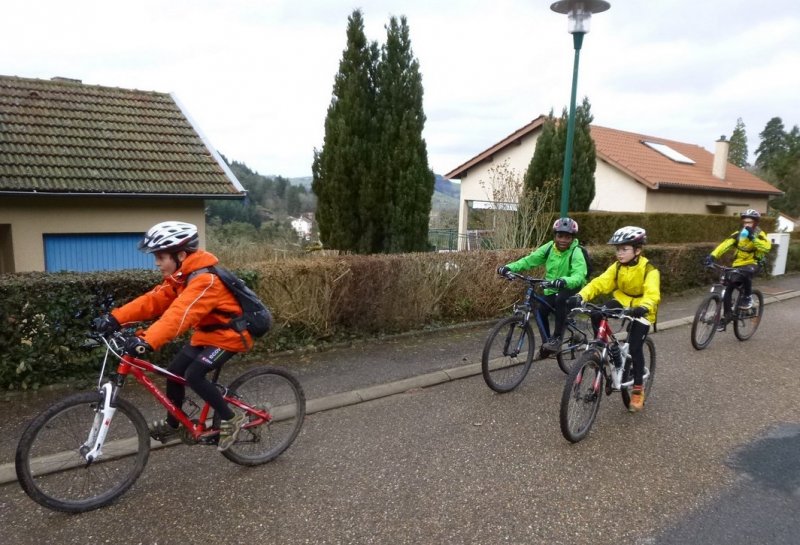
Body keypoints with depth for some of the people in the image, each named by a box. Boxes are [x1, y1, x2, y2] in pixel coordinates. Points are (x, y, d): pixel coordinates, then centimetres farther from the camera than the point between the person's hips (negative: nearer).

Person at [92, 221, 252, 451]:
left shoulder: (205, 279, -29)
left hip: (229, 333, -9)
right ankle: (172, 423, 28)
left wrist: (147, 341, -52)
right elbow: (153, 300, -4)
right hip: (206, 331, 9)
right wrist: (115, 318, -14)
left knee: (193, 375, -20)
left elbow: (179, 314, -42)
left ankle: (231, 418, -4)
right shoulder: (181, 275, 1)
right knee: (175, 371, 7)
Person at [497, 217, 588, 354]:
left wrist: (564, 281, -59)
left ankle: (556, 338, -22)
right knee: (541, 312, -11)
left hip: (571, 288, -5)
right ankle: (546, 343, 13)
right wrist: (509, 267, -29)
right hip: (552, 289, 5)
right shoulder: (549, 247, -9)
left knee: (560, 300, -34)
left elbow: (579, 276, -37)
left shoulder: (576, 253, -23)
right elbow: (530, 259, -15)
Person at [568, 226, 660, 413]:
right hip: (622, 301, 4)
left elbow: (652, 294, -35)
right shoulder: (617, 267, -7)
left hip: (641, 309, -4)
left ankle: (638, 389, 5)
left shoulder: (649, 270, -20)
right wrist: (581, 295, -37)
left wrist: (644, 307, -58)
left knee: (635, 348, -13)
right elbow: (599, 282, -20)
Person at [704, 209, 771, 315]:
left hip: (753, 264, -3)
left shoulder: (759, 234, -9)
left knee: (746, 273, -38)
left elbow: (767, 247, -29)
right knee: (727, 289, -7)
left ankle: (748, 297, -14)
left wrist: (753, 238, -38)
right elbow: (725, 244, -18)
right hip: (739, 264, 3)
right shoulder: (738, 234, -2)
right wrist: (712, 255, -33)